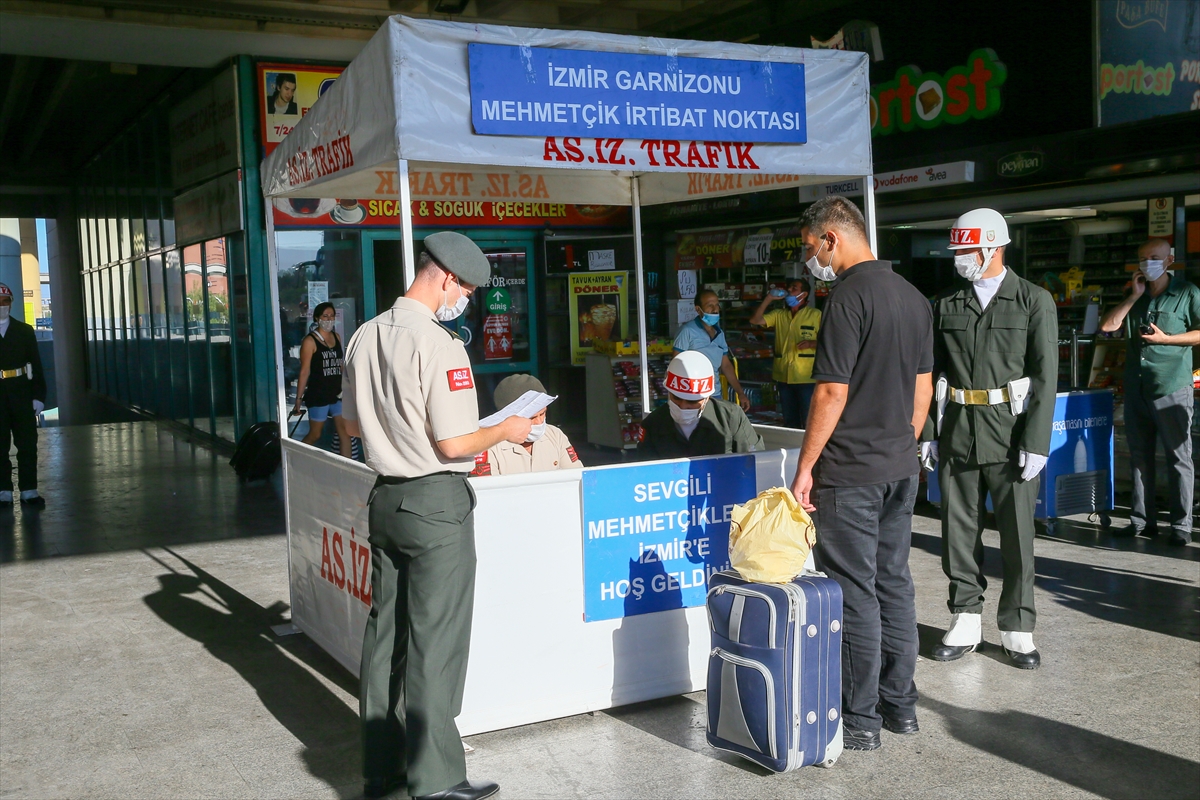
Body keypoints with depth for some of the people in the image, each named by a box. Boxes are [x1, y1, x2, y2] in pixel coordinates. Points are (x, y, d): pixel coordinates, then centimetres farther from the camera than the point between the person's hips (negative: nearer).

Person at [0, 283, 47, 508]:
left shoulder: (24, 331, 8)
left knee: (27, 443, 3)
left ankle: (29, 490, 8)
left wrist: (39, 396, -3)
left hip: (21, 394, 1)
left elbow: (36, 365, 5)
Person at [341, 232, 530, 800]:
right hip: (436, 503, -8)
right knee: (435, 642, 1)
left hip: (385, 497, 8)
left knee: (385, 632, 14)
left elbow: (353, 423, 16)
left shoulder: (365, 337, 6)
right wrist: (505, 431, -2)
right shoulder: (438, 344, -18)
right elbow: (453, 445, -18)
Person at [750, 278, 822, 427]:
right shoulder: (779, 315, 12)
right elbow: (755, 320, 1)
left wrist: (812, 343, -19)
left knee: (809, 423, -4)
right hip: (784, 377, 5)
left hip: (806, 378, -5)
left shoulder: (816, 315, -1)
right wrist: (769, 298, -2)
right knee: (790, 421, 14)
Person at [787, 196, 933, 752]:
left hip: (850, 471, -9)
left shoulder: (850, 296, -16)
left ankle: (861, 718, 7)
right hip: (901, 467, 9)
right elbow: (923, 387, 16)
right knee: (894, 582, 15)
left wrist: (805, 466, -13)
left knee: (854, 592, -1)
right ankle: (900, 704, 23)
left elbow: (833, 392, -19)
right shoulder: (913, 297, 12)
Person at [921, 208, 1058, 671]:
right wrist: (927, 432, 4)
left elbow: (1045, 377, -6)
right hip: (958, 434, 3)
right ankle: (965, 621, 20)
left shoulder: (1035, 302, -1)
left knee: (1017, 532, 4)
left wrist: (1036, 442, -12)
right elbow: (932, 373, 10)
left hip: (1011, 431, -3)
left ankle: (1017, 628, 17)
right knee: (959, 529, 7)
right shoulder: (946, 305, 8)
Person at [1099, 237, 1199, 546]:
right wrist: (1135, 296, -1)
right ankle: (1142, 520, 18)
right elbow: (1107, 326, 5)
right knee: (1140, 456, 10)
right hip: (1136, 387, 6)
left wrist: (1165, 338, -13)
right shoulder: (1135, 296, 15)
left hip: (1172, 387, -6)